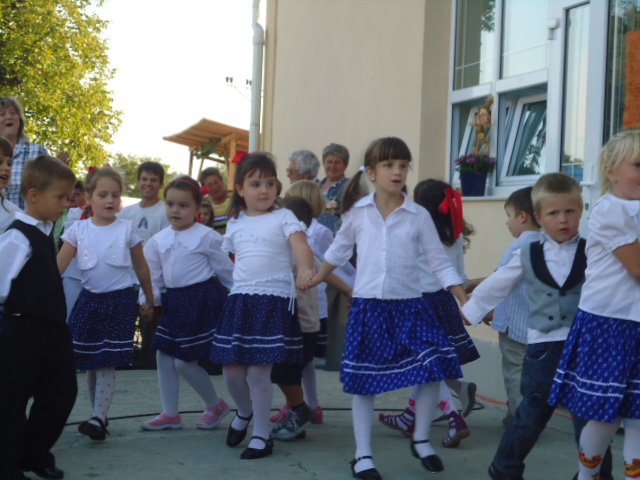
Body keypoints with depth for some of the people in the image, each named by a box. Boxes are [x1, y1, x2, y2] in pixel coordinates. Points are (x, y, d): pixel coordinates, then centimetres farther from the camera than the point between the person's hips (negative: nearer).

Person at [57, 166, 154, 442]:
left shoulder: (127, 229, -1)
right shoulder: (78, 230, 1)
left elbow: (141, 267, 8)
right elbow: (57, 266, -6)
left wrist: (149, 301, 13)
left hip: (120, 300, -3)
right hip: (89, 299, 3)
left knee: (108, 363, -8)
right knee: (90, 363, 8)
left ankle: (98, 418, -10)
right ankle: (97, 416, 20)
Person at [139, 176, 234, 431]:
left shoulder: (207, 237, -9)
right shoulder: (158, 241, 7)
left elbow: (226, 270, -3)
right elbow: (153, 276, 11)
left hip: (202, 301, -7)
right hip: (174, 302, 7)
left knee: (184, 361, -6)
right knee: (164, 356, 8)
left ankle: (215, 405, 17)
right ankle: (170, 414, 20)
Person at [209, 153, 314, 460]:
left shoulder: (283, 217, -2)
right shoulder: (236, 223, 13)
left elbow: (301, 246, -19)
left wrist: (305, 269, -38)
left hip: (274, 300, -5)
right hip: (240, 299, 5)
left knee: (258, 371, -7)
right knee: (232, 370, 5)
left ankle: (261, 435, 10)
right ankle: (244, 412, 37)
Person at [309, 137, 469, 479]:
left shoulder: (418, 216, 0)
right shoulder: (357, 212, 1)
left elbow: (440, 263, 2)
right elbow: (339, 251, 18)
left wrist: (466, 302, -2)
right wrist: (315, 279, 24)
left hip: (409, 307, 0)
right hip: (368, 306, 0)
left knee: (432, 372, -9)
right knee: (363, 382, 3)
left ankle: (421, 440, 15)